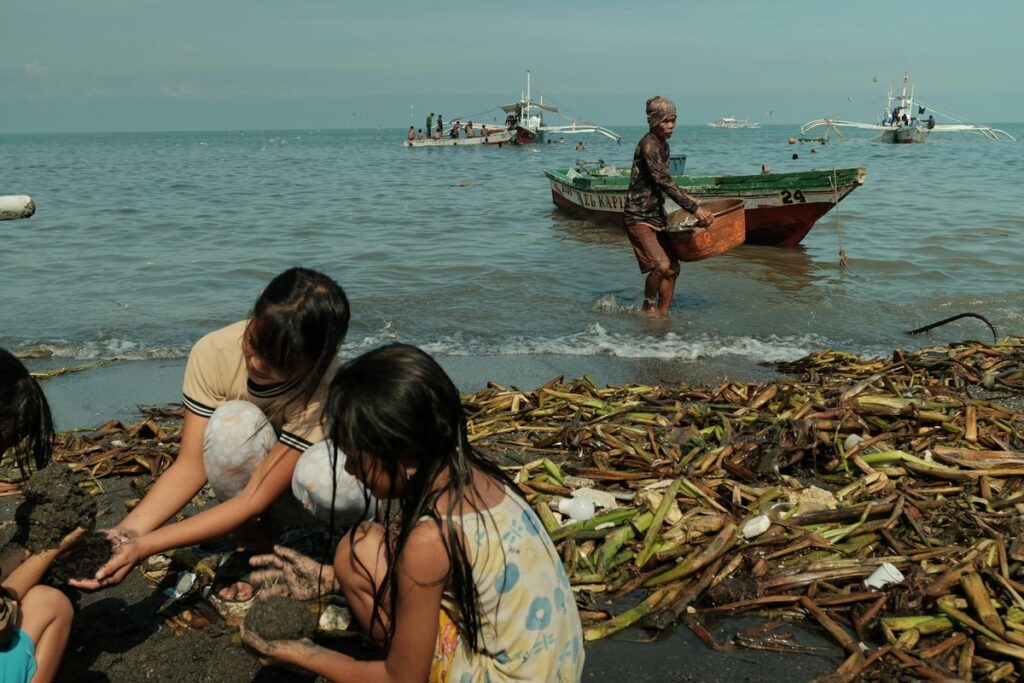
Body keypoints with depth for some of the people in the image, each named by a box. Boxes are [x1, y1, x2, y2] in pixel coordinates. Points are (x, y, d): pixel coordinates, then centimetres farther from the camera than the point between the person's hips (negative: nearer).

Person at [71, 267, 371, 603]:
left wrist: (145, 546, -40)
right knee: (233, 423, -35)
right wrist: (127, 532, -39)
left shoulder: (325, 389, -36)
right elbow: (190, 466, -23)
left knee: (325, 477, -41)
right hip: (250, 466, 2)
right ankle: (254, 540, -8)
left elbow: (255, 498, -34)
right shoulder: (214, 352, -27)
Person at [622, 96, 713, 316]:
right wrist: (694, 209, -26)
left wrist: (688, 199, 20)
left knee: (673, 269, 5)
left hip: (657, 215, 10)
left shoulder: (663, 144, 12)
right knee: (661, 265, -21)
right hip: (639, 217, -10)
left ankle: (663, 314, 14)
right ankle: (648, 307, 1)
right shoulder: (648, 145, -17)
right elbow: (665, 182, -24)